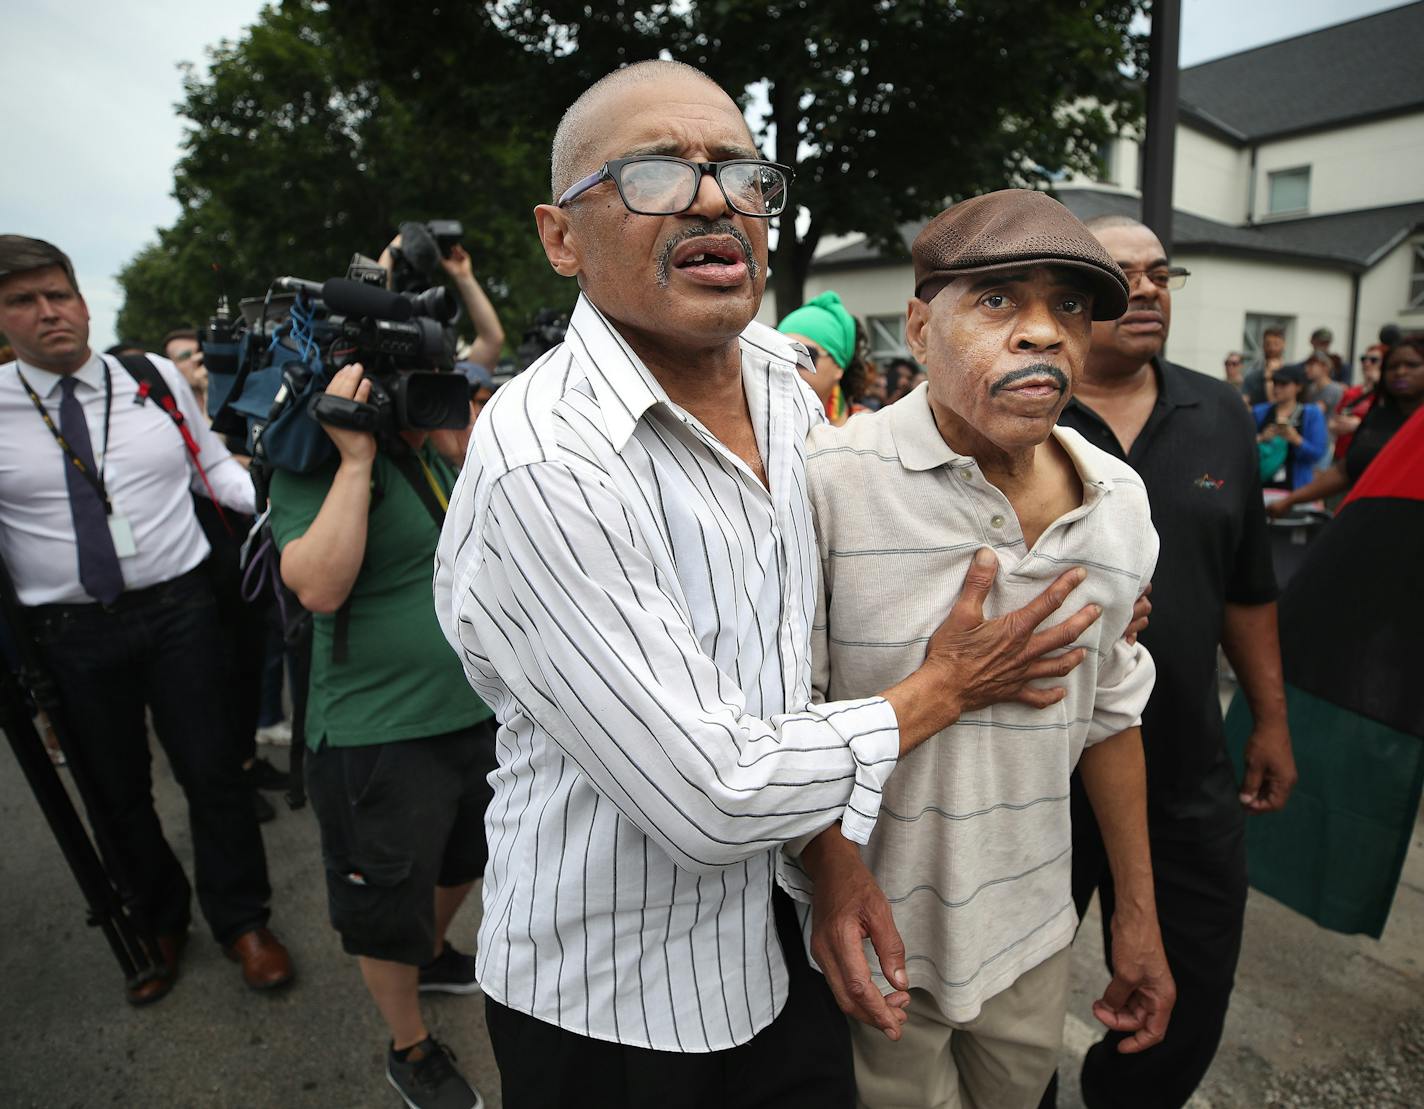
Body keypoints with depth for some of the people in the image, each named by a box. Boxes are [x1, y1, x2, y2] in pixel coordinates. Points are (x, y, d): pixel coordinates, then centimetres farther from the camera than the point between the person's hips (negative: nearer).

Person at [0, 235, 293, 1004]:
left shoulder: (157, 379, 1)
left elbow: (214, 466, 6)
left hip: (178, 608, 0)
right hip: (70, 633, 1)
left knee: (211, 770, 8)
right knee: (114, 791, 16)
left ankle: (241, 922, 28)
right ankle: (156, 925, 40)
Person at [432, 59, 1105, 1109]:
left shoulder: (788, 381, -3)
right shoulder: (539, 466, -29)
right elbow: (709, 801, -27)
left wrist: (836, 856, 6)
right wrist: (944, 691, -15)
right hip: (609, 1003, -5)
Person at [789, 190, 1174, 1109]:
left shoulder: (1121, 500, -2)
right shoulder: (829, 477, -20)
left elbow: (1109, 714, 7)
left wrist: (1139, 914, 11)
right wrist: (835, 880, -19)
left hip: (1033, 932, 5)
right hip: (872, 937, -4)